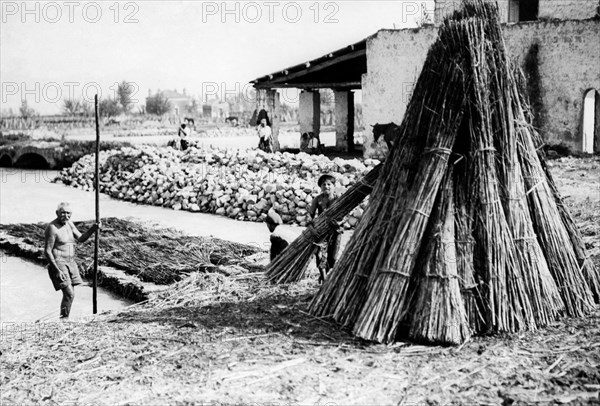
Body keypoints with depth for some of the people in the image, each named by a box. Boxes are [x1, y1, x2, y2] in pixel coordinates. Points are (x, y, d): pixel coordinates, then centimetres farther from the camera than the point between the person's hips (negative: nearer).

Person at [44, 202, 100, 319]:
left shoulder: (69, 223, 9)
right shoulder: (52, 228, -15)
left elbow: (81, 239, 9)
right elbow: (47, 251, -16)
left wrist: (92, 229, -8)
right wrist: (57, 270, -21)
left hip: (70, 263, 8)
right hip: (58, 263, -8)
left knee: (70, 294, 10)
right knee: (69, 294, -15)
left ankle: (64, 319, 20)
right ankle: (64, 319, -5)